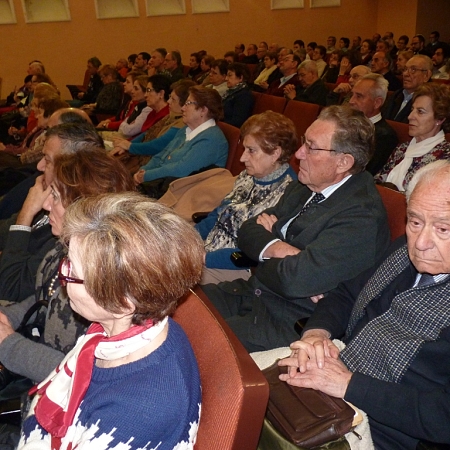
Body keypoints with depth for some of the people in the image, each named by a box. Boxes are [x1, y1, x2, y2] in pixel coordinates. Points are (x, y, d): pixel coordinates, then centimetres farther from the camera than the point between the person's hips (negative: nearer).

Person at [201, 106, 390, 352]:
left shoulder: (361, 216, -21)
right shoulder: (303, 188, 7)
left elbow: (295, 279, -29)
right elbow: (248, 231, 7)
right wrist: (276, 247, -15)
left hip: (291, 323, -8)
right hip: (253, 293, 8)